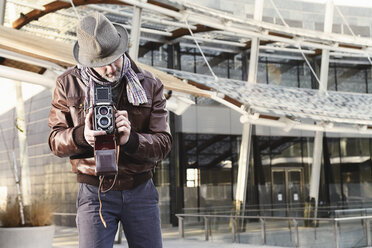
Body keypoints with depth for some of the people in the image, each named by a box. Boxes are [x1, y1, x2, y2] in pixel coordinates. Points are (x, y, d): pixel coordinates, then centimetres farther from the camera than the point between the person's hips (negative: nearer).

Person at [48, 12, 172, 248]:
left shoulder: (149, 84, -2)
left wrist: (130, 140, -25)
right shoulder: (69, 84, -2)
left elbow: (163, 142, -4)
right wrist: (81, 136, -22)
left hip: (141, 191, 2)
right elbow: (55, 140, 1)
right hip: (94, 193, -1)